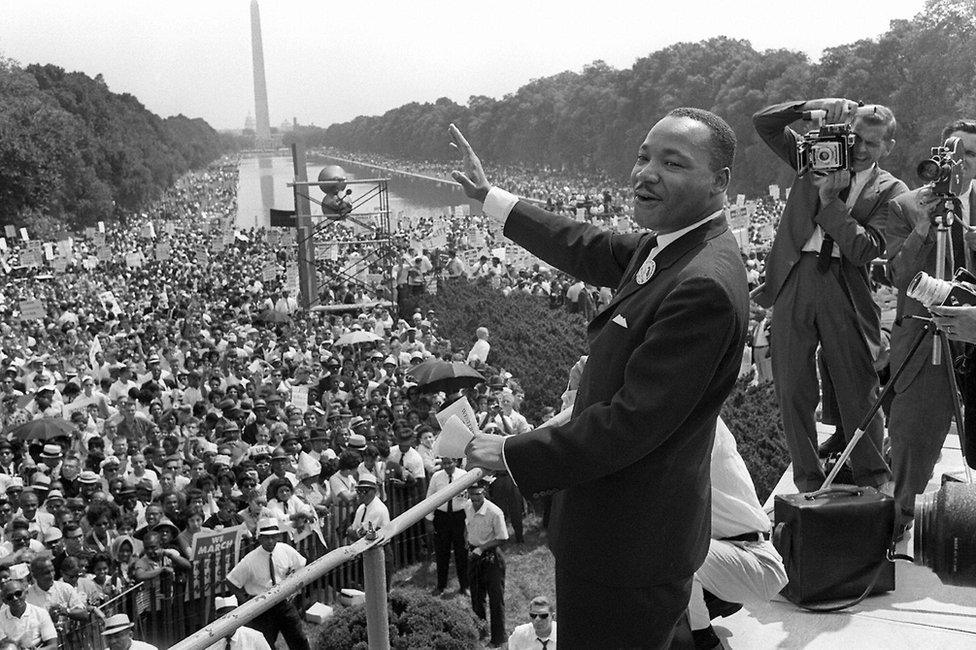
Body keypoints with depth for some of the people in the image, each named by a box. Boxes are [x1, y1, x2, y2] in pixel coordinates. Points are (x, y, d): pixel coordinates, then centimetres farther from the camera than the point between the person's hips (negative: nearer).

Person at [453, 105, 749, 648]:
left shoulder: (705, 286, -28)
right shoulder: (669, 245, 3)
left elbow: (631, 424, -28)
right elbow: (588, 250, 19)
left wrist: (513, 455, -17)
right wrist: (489, 196, 25)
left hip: (629, 546, -9)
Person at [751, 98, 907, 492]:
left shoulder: (891, 192, 4)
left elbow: (865, 249, -10)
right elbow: (763, 123, 6)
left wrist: (830, 200, -12)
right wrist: (815, 107, -7)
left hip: (846, 290, -2)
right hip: (794, 279, 2)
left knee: (858, 392, 3)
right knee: (793, 390, 5)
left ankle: (873, 483, 18)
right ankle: (808, 483, 17)